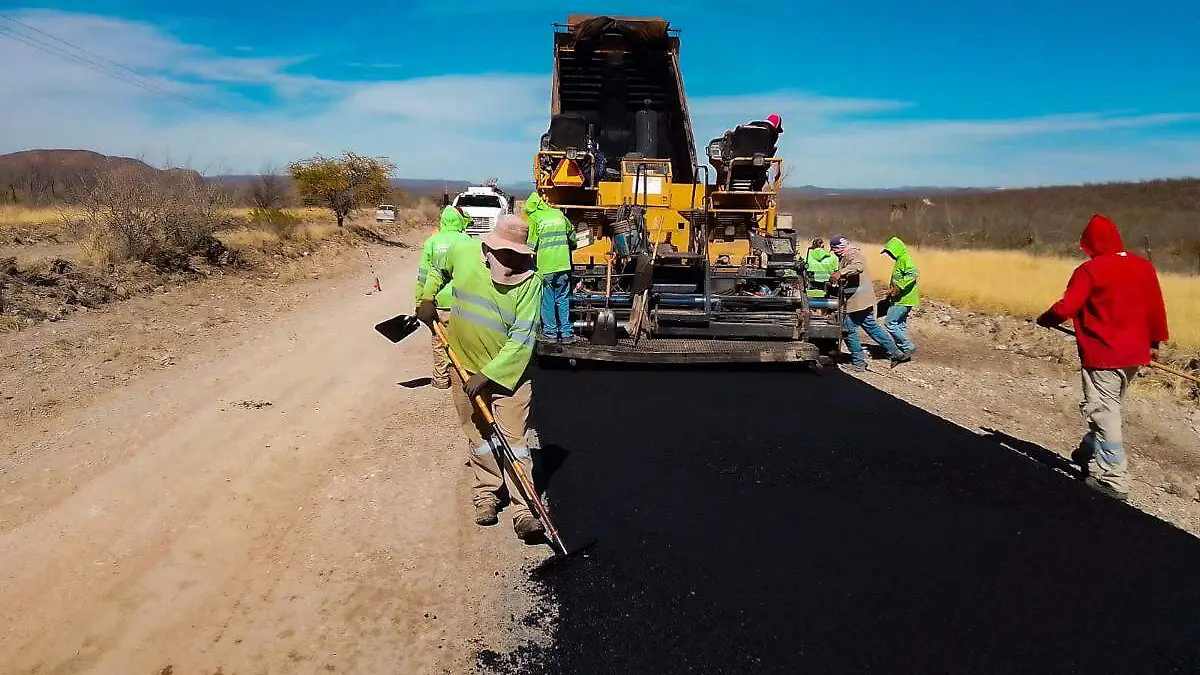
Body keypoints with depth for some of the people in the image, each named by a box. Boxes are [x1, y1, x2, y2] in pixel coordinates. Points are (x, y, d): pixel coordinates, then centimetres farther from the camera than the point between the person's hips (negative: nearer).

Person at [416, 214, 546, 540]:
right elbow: (439, 271, 17)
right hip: (465, 365, 3)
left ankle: (524, 510, 1)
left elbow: (522, 338, -23)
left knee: (515, 438, -3)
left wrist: (487, 375, -26)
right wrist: (426, 299, 4)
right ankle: (486, 493, 30)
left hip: (509, 371, -3)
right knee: (479, 435, 14)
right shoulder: (462, 251, -9)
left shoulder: (530, 280, -20)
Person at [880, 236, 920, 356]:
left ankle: (909, 347, -6)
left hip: (903, 299, -11)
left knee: (889, 323, -11)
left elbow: (913, 273, -29)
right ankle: (902, 351, 19)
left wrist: (898, 287, -30)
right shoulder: (899, 260, 18)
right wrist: (891, 290, 15)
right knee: (900, 325, 13)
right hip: (901, 299, 11)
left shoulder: (904, 259, -13)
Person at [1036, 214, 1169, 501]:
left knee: (1103, 413, -1)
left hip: (1102, 355, -7)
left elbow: (1066, 307, -18)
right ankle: (1091, 454, 36)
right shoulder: (1143, 266, 5)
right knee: (1109, 407, 21)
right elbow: (1156, 307, 10)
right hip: (1135, 354, 7)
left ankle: (1114, 480, 0)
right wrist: (1155, 341, 21)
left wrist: (1044, 320, 2)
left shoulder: (1090, 270, -15)